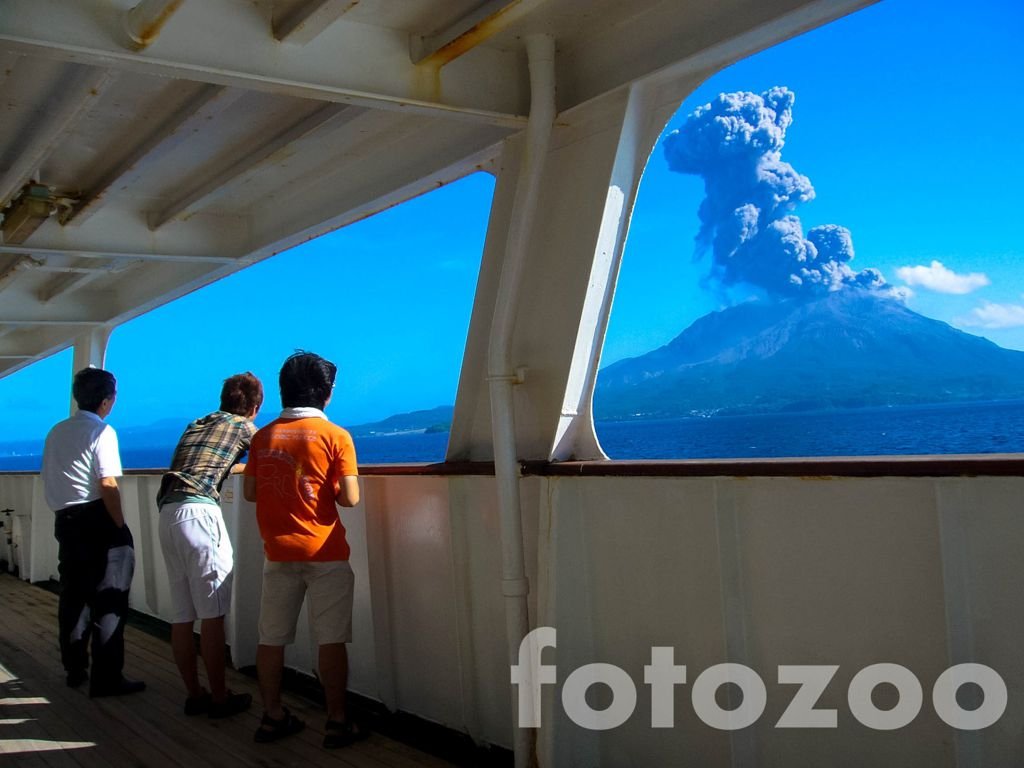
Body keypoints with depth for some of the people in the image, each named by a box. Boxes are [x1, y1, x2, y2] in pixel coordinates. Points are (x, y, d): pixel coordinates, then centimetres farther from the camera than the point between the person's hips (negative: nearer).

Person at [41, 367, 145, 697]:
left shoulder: (56, 431, 13)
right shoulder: (102, 431, -9)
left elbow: (49, 479, 14)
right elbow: (107, 485, -16)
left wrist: (63, 511, 18)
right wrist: (121, 528, -11)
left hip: (64, 520, 7)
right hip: (96, 521, -7)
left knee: (73, 595, 16)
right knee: (109, 599, -2)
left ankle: (74, 668, 27)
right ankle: (107, 678, -1)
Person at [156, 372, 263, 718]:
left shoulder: (196, 425, 25)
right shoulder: (243, 427, 8)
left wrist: (243, 465, 49)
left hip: (167, 514, 7)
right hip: (198, 511, -7)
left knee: (181, 615, 8)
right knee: (212, 612, -3)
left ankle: (195, 694, 15)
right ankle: (219, 697, 1)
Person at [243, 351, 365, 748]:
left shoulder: (262, 436, 4)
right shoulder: (335, 436, -7)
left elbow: (250, 492, 8)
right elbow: (350, 498, -11)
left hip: (278, 552, 4)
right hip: (324, 553, -4)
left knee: (271, 638, 11)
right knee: (331, 640, 2)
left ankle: (273, 717, 19)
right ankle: (337, 722, 7)